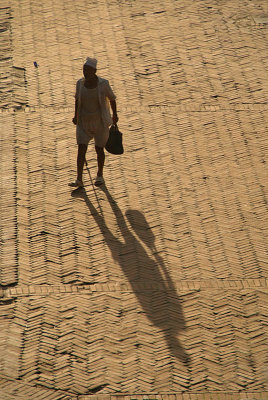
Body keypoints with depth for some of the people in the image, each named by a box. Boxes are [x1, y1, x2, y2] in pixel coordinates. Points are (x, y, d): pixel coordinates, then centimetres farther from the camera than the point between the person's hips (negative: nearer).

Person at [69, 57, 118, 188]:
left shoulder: (103, 83, -15)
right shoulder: (80, 83, -5)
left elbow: (112, 98, 0)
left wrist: (115, 115, 7)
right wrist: (76, 116, 7)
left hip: (100, 122, -2)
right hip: (84, 122, 3)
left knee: (99, 148, 7)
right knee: (81, 148, -6)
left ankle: (100, 175, 29)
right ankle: (79, 180, -6)